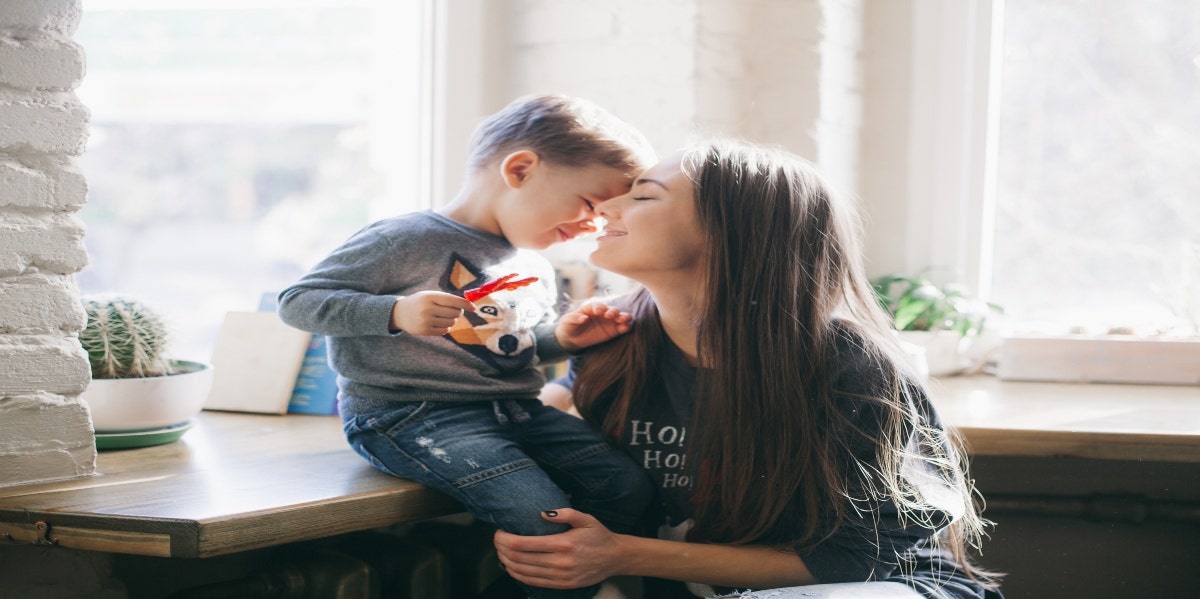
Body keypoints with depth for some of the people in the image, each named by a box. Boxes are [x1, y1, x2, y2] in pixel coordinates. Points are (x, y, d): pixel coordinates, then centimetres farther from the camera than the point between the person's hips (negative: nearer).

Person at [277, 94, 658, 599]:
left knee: (628, 486, -7)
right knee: (543, 515, -27)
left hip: (512, 408, 8)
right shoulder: (406, 241, -9)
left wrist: (561, 339, 10)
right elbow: (297, 302, -9)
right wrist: (395, 312, -24)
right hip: (412, 417, -8)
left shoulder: (533, 271, 18)